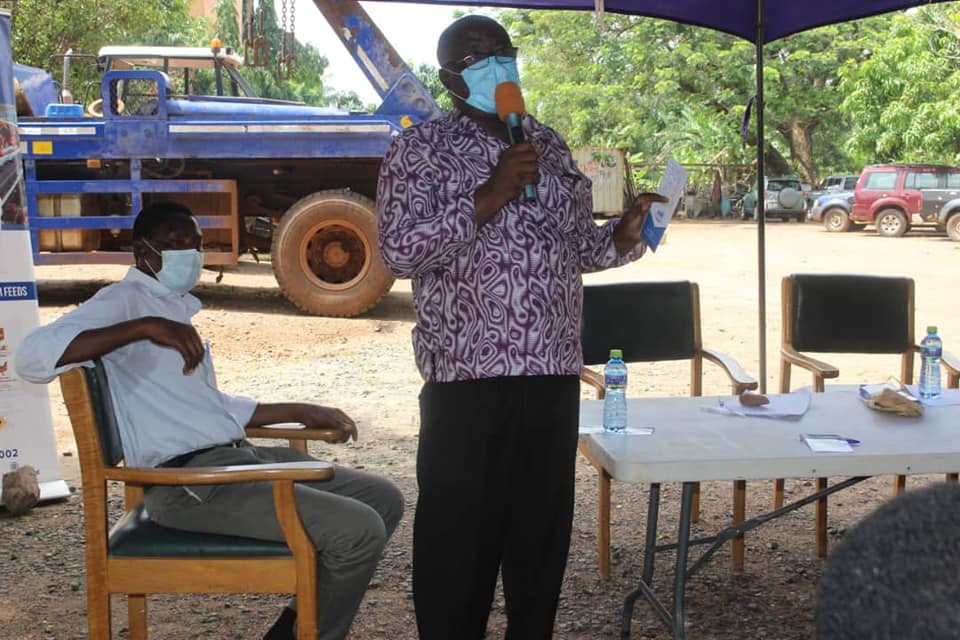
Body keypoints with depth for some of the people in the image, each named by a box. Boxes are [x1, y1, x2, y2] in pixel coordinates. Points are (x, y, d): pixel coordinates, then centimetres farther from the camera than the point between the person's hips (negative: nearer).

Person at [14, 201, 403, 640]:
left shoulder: (180, 308, 24)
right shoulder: (124, 300, -5)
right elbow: (31, 357, -23)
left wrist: (301, 412, 26)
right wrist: (145, 326, -28)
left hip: (236, 457, 10)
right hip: (187, 481, -10)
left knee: (383, 499, 7)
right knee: (357, 531, -21)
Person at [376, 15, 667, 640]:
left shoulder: (549, 144, 15)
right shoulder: (421, 149, -2)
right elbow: (400, 251, -14)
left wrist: (623, 237, -2)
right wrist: (488, 197, -19)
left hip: (554, 373, 5)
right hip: (469, 377, -5)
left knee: (543, 525, 13)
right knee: (460, 530, 2)